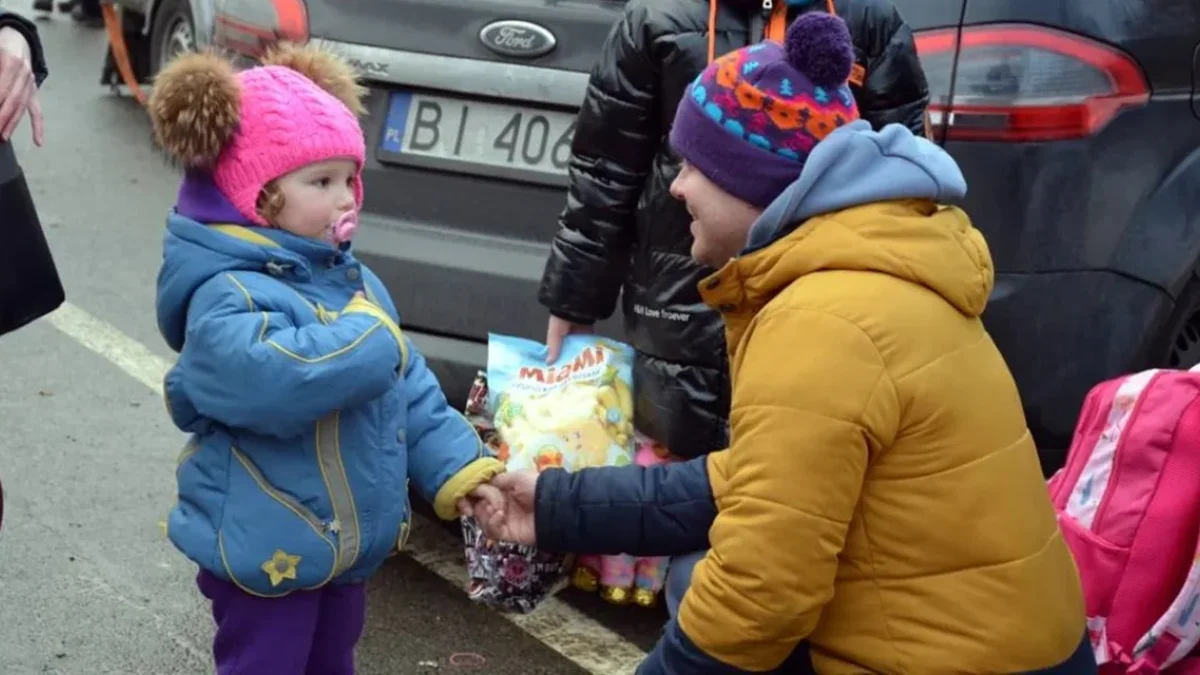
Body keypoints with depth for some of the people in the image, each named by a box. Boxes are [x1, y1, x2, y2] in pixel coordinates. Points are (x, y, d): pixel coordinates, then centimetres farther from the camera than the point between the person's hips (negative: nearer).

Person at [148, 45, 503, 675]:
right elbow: (272, 376, -43)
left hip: (348, 542, 9)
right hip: (266, 552, -8)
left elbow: (410, 389, 12)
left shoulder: (352, 280, 6)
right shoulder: (227, 294, -23)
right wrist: (370, 340, -29)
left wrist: (456, 466, 3)